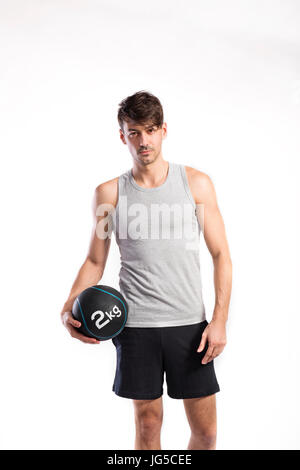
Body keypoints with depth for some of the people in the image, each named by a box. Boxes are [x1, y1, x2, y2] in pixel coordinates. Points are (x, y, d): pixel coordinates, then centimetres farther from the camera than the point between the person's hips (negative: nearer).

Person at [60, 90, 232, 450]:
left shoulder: (196, 183, 2)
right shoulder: (109, 193, 3)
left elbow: (221, 255, 2)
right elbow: (95, 261, 8)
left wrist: (220, 319, -6)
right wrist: (69, 308, -8)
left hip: (189, 323, 1)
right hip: (136, 326, 0)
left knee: (206, 432, 8)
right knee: (148, 425, 11)